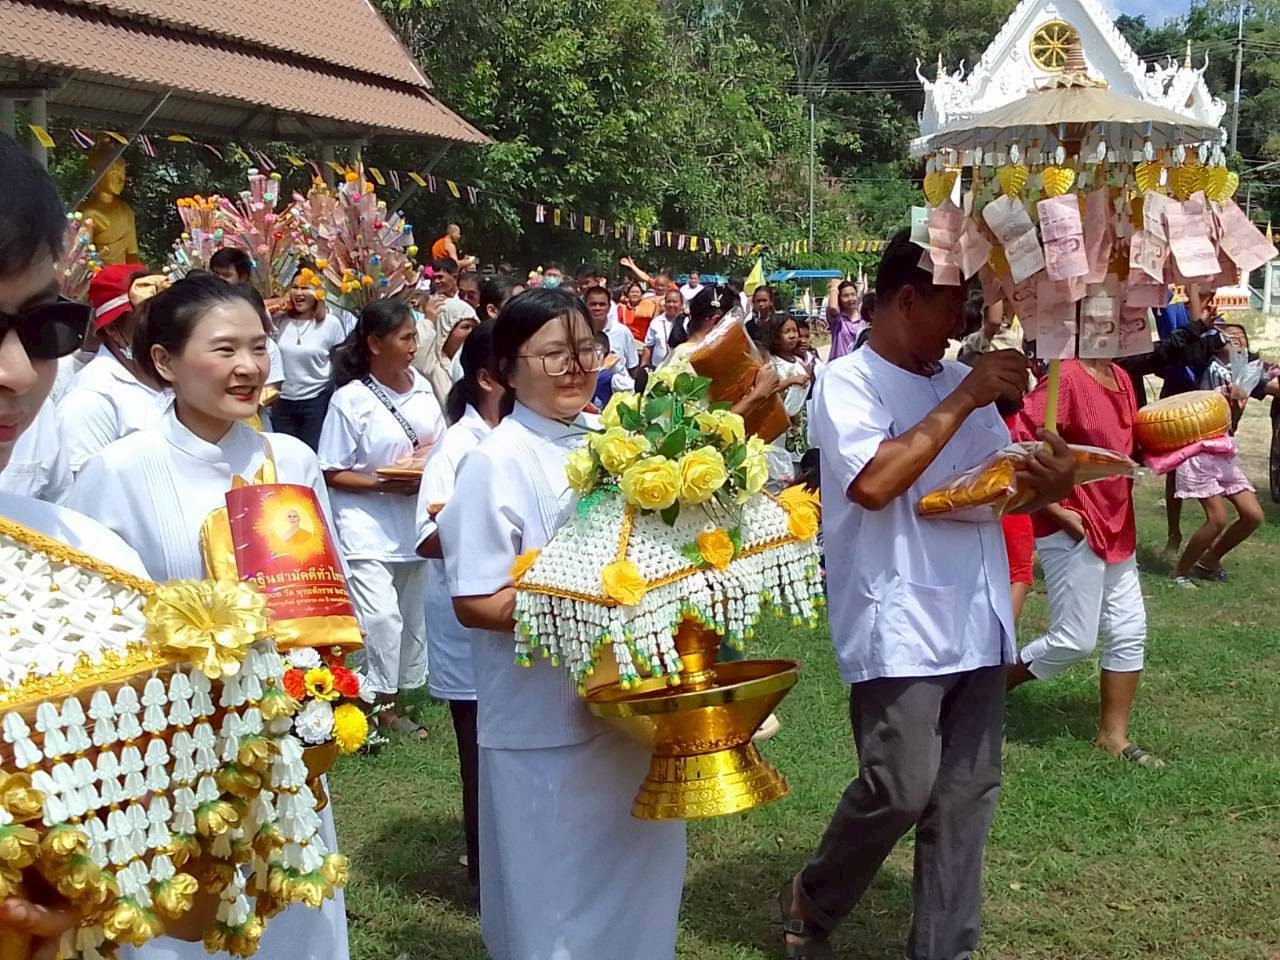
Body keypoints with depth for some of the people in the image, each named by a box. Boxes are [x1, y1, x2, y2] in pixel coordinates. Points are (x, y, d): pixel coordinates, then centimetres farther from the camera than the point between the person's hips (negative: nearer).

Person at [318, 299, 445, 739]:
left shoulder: (421, 386, 3)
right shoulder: (350, 400, -13)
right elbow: (331, 473, -10)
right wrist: (383, 484, -21)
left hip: (414, 522, 6)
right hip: (367, 528, -6)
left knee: (411, 616, 14)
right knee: (381, 618, -14)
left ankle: (393, 700, 28)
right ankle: (377, 706, 2)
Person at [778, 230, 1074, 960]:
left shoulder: (962, 380, 13)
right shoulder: (848, 382, -7)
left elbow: (1006, 482, 18)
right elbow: (873, 484, -23)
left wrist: (1050, 483, -6)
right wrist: (963, 400, -19)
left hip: (976, 621, 7)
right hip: (898, 626, -7)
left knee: (968, 795, 9)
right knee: (902, 790, -7)